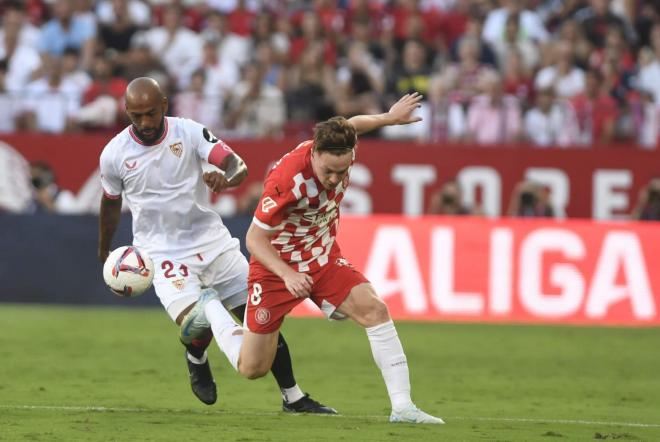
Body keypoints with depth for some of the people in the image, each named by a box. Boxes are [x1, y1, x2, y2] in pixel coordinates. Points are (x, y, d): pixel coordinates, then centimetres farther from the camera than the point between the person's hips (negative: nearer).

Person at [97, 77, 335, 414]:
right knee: (195, 327, -23)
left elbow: (238, 166, -16)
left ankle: (293, 397, 17)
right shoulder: (114, 154, -7)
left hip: (212, 241, 2)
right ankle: (196, 359, 16)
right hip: (164, 255, -2)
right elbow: (111, 203, 11)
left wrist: (227, 178, -40)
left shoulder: (189, 132, -8)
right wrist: (104, 252, 24)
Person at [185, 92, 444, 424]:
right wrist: (288, 275, -37)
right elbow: (254, 238, -25)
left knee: (375, 310, -21)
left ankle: (402, 406, -19)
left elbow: (351, 127, 14)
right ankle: (210, 309, 33)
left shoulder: (338, 153, -15)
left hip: (324, 259, 5)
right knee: (252, 369, 4)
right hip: (276, 266, -5)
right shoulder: (287, 179, -34)